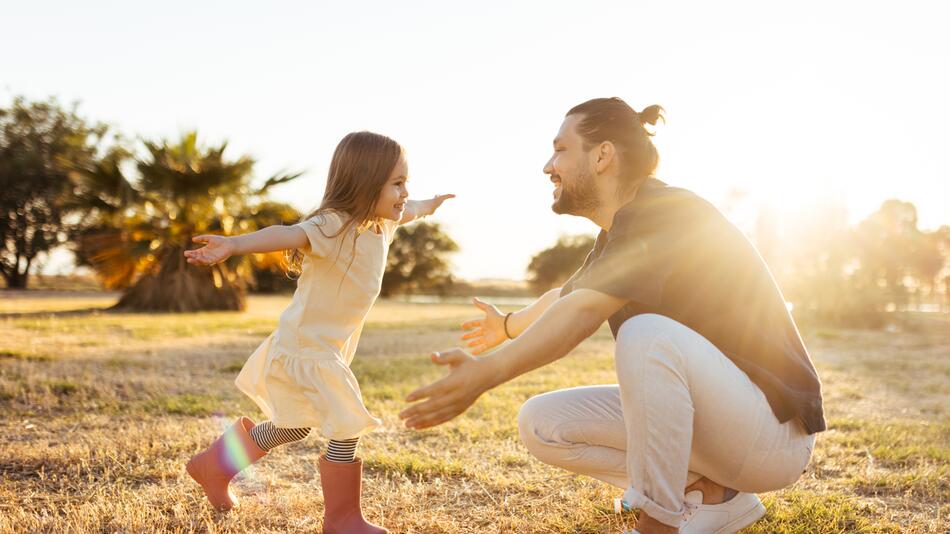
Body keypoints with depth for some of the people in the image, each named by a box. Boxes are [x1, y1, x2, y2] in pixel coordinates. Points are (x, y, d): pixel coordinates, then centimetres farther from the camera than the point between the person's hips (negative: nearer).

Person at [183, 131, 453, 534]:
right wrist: (234, 244, -61)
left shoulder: (381, 222, 2)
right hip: (306, 348, -10)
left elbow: (405, 211, 27)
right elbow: (288, 234, -44)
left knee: (293, 428, 24)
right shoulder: (333, 226, -25)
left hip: (330, 347, 10)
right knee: (348, 430, -7)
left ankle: (213, 465, 42)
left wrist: (427, 206, 48)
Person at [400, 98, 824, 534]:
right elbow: (566, 297, 30)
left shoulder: (667, 211, -19)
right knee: (540, 424, 0)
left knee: (648, 334, -36)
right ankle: (711, 495, 3)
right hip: (697, 414, 9)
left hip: (774, 426, -9)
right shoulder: (616, 236, 9)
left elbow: (584, 310, -35)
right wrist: (507, 325, 47)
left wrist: (486, 374, -44)